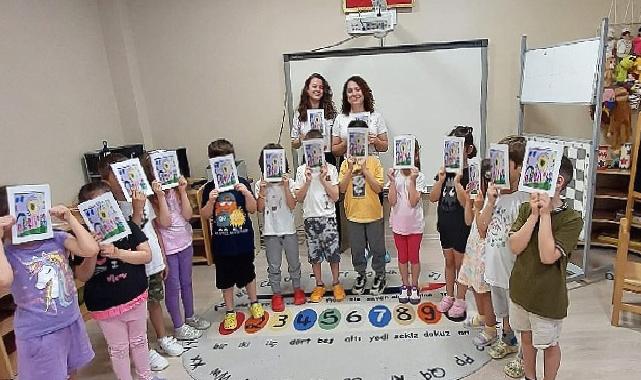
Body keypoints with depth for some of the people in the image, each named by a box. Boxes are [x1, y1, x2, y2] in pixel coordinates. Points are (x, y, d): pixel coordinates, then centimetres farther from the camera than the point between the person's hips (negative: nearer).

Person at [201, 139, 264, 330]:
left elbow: (252, 209, -6)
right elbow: (205, 215, -3)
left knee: (248, 272, 16)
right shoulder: (210, 187, -4)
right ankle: (230, 311, 30)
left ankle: (254, 303, 38)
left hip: (243, 238, 0)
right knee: (226, 277, 13)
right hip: (222, 241, 1)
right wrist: (211, 201, -21)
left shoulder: (242, 183, -6)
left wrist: (247, 193, -23)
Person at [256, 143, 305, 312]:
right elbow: (260, 208, -7)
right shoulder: (260, 184, -1)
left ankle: (297, 289, 32)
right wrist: (262, 190, -17)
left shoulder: (289, 182, -4)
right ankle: (277, 294, 24)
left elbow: (292, 206, -13)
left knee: (294, 262, 13)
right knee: (274, 266, 9)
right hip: (270, 231, 0)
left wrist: (286, 187, -20)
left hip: (288, 230, 0)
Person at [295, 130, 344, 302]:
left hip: (328, 216, -1)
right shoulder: (302, 170, 2)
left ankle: (336, 284, 23)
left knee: (333, 252, 3)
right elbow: (299, 198, -1)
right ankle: (319, 285, 26)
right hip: (310, 217, 1)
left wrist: (323, 179, -14)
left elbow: (335, 197, -6)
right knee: (314, 253, 10)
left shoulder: (330, 168, -1)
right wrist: (307, 181, -14)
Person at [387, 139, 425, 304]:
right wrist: (392, 181, -20)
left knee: (414, 257, 10)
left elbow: (413, 202, -19)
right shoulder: (395, 175, -5)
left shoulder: (419, 177, -9)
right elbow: (392, 202, -12)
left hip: (415, 224, -2)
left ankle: (414, 287, 28)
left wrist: (412, 180, -23)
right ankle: (405, 286, 32)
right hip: (398, 223, 2)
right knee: (402, 257, 15)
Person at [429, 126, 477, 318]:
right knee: (449, 262, 19)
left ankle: (460, 300, 26)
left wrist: (457, 181, -28)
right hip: (445, 224, 6)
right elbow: (433, 198, -2)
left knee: (460, 263, 9)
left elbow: (465, 202, -21)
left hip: (462, 226, -5)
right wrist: (441, 179, -14)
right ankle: (449, 296, 34)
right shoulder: (445, 170, 2)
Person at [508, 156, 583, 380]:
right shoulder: (527, 208, -4)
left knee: (548, 344, 16)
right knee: (526, 336, 23)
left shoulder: (572, 219, -17)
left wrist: (545, 214, -26)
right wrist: (534, 215, -20)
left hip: (547, 296, -5)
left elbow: (548, 256, -27)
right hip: (520, 288, 5)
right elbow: (515, 247, -13)